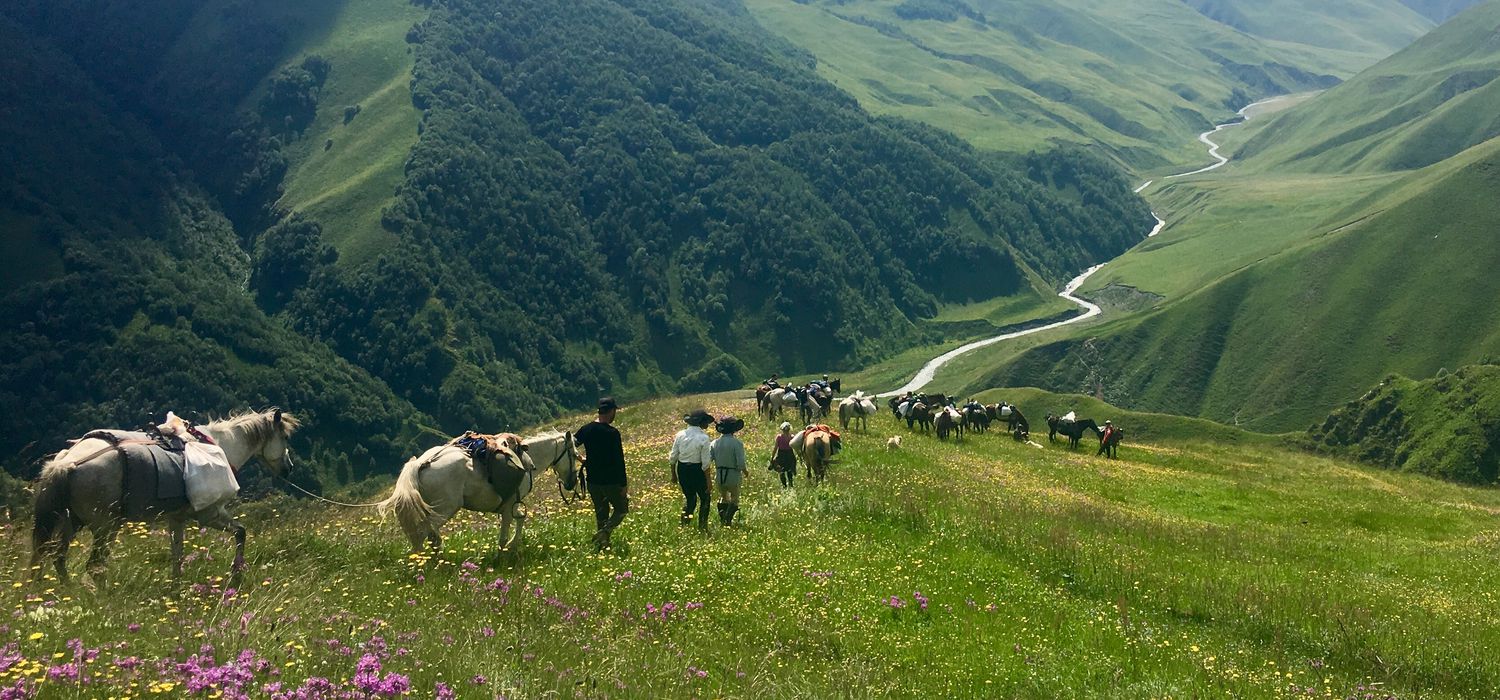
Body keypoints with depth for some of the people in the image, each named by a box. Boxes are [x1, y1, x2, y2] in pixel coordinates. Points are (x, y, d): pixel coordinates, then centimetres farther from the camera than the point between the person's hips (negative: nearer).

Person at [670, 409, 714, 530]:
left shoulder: (680, 435, -2)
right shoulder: (704, 438, -16)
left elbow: (673, 457, 3)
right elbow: (705, 463, -15)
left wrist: (673, 474, 16)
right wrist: (708, 481, -7)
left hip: (682, 470, 5)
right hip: (697, 470, -5)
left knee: (689, 497, 23)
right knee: (704, 498, 15)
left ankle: (684, 523, 22)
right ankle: (702, 526, 18)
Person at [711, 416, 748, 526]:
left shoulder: (714, 443, -2)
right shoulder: (737, 443, -15)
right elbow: (741, 463, -17)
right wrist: (746, 472, 1)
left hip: (720, 475, 4)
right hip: (733, 476, -4)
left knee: (723, 497, 24)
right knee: (734, 498, 12)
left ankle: (722, 520, 19)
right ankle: (728, 520, -3)